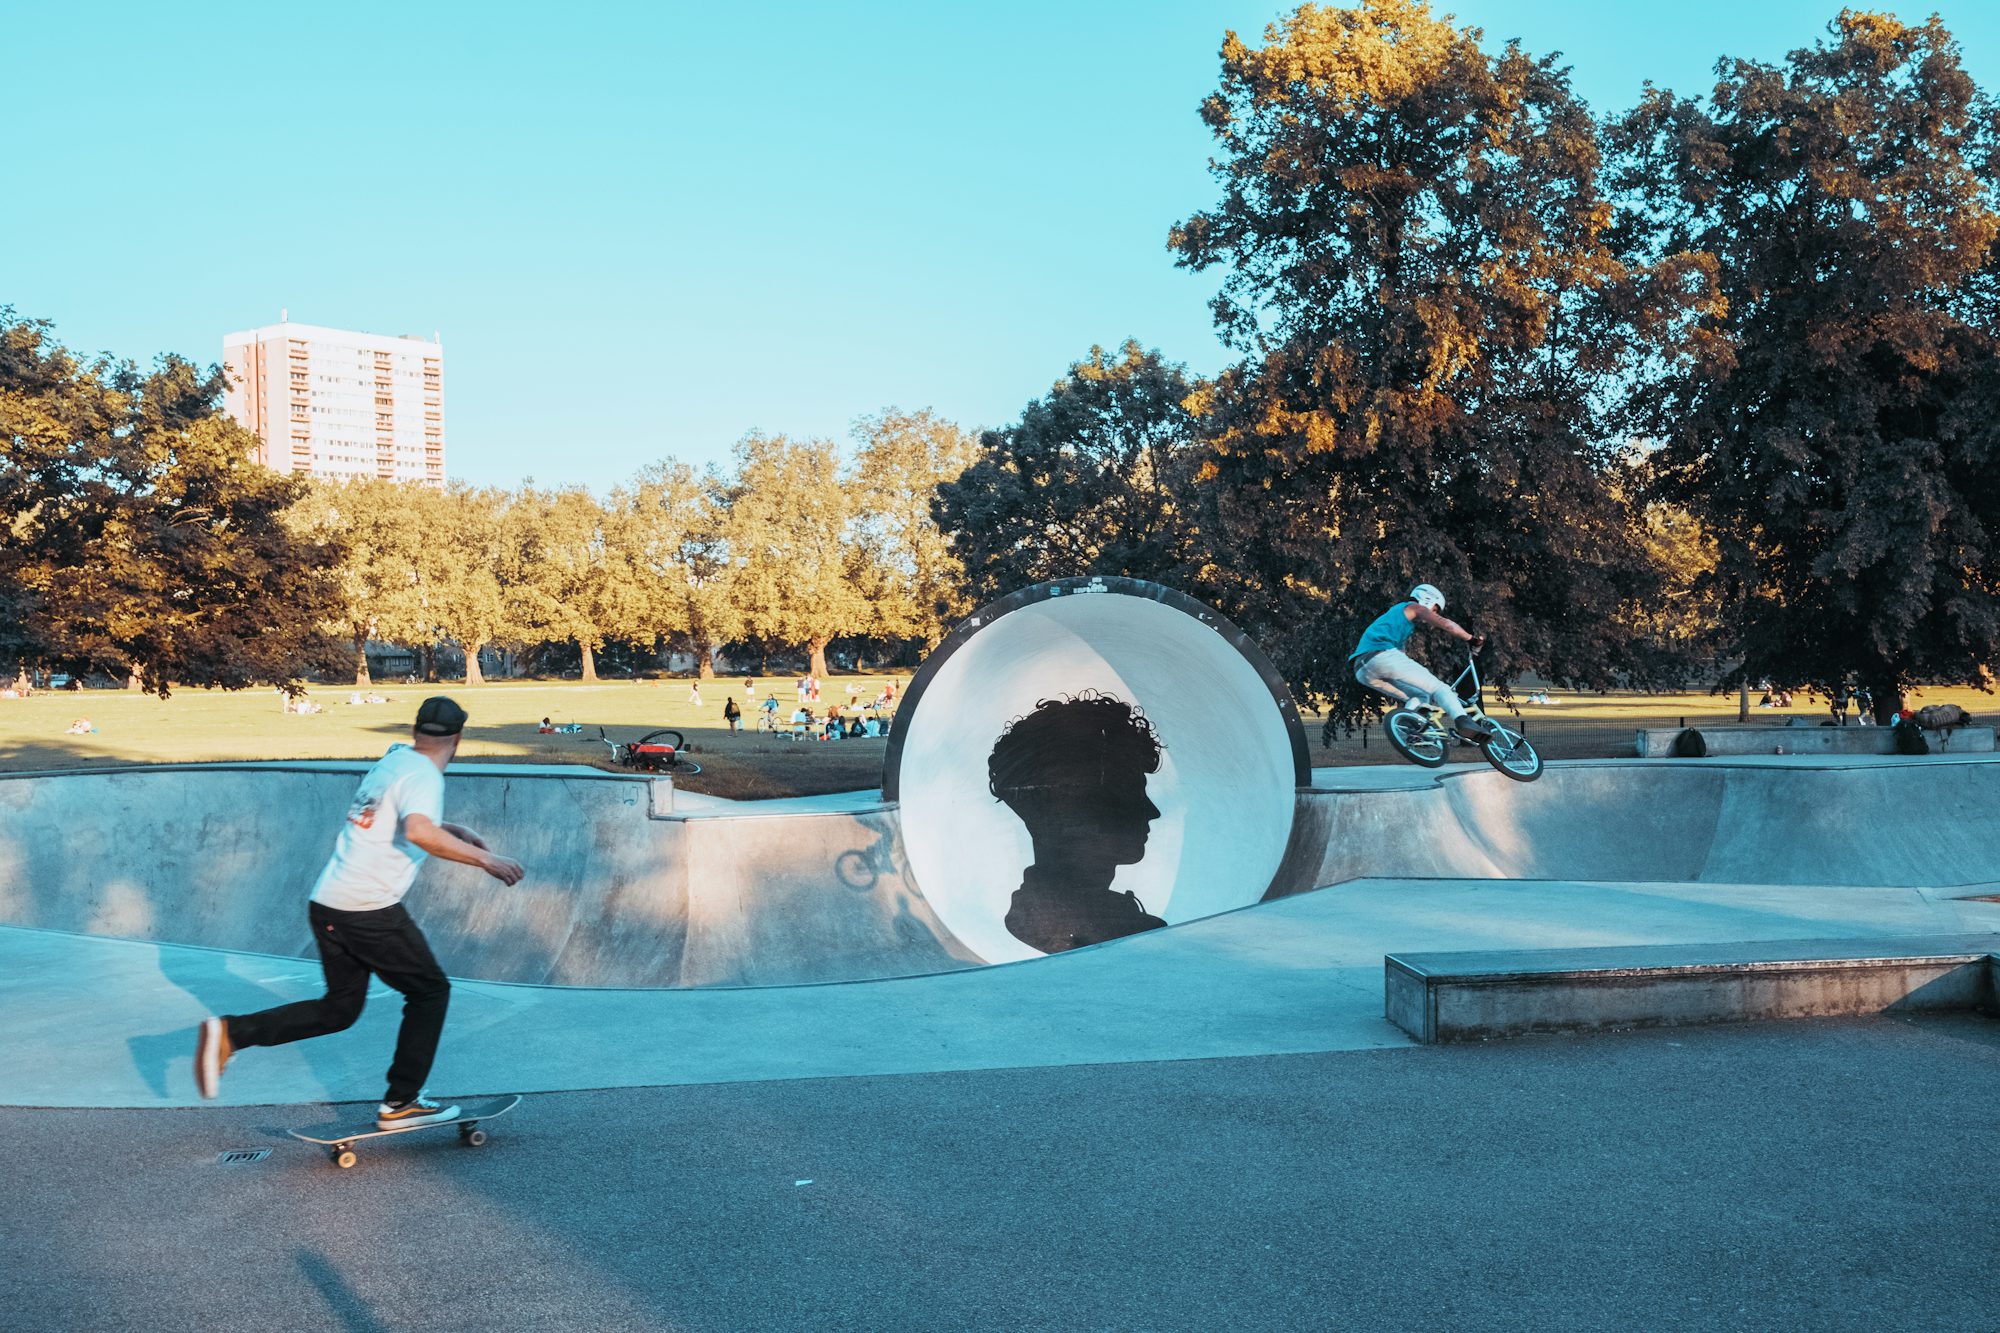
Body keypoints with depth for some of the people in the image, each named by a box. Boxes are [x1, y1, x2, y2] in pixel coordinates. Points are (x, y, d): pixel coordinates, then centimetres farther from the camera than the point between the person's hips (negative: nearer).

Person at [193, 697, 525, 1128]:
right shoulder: (422, 775, -11)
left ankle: (230, 1032, 11)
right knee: (430, 992, 8)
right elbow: (419, 832, -31)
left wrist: (450, 829, 33)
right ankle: (400, 1104, 9)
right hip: (370, 911, -8)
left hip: (327, 905, 8)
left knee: (341, 1007, 20)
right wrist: (483, 859, -27)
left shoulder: (392, 760, 15)